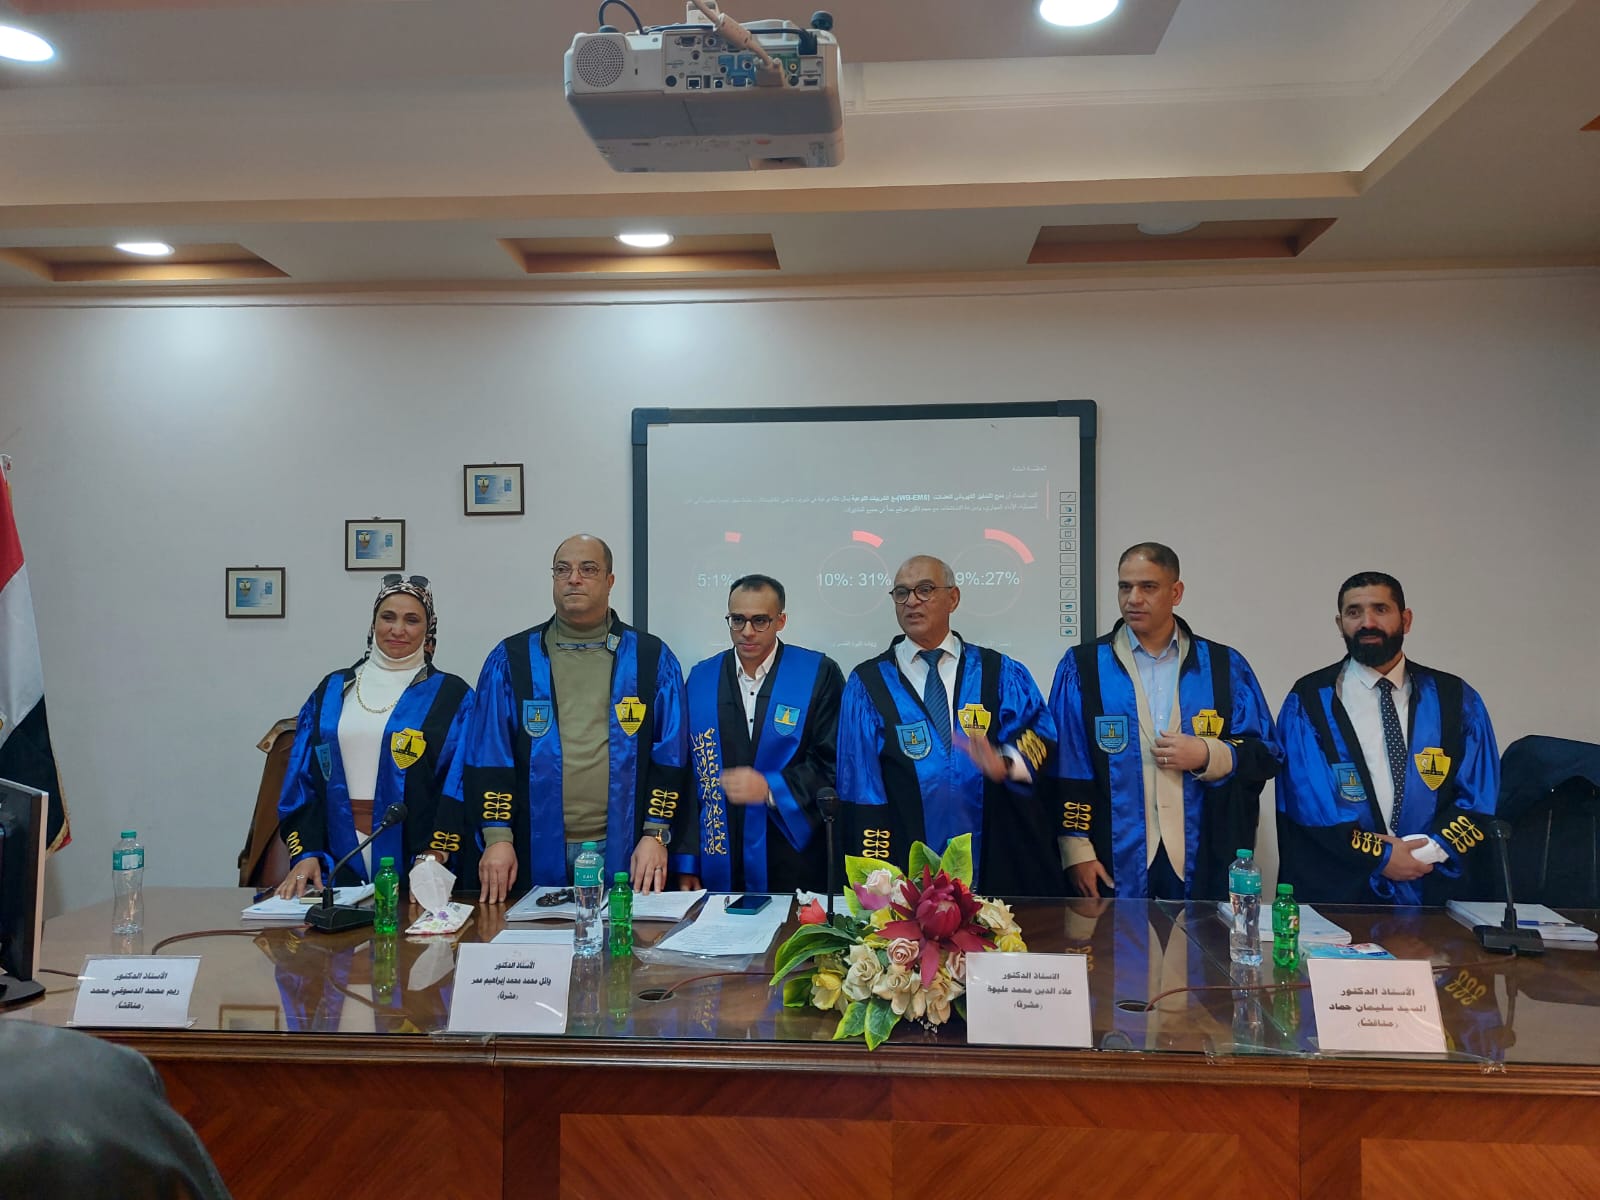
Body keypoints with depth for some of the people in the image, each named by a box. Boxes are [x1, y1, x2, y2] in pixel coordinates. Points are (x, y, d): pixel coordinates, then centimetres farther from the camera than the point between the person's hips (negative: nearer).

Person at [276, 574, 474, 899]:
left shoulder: (453, 696, 1)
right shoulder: (332, 690, 11)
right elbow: (302, 778, 8)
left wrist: (434, 856, -18)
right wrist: (305, 853, -4)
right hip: (338, 864, 3)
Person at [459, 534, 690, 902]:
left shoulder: (652, 659, 5)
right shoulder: (510, 659, 7)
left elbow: (670, 757, 2)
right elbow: (489, 756, 3)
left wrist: (656, 835, -7)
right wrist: (497, 836, -6)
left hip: (623, 854, 0)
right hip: (536, 854, 1)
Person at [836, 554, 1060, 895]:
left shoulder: (1001, 673, 6)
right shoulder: (867, 684, 3)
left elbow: (1039, 733, -5)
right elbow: (861, 788, -1)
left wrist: (1006, 762, -27)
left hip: (1000, 864, 1)